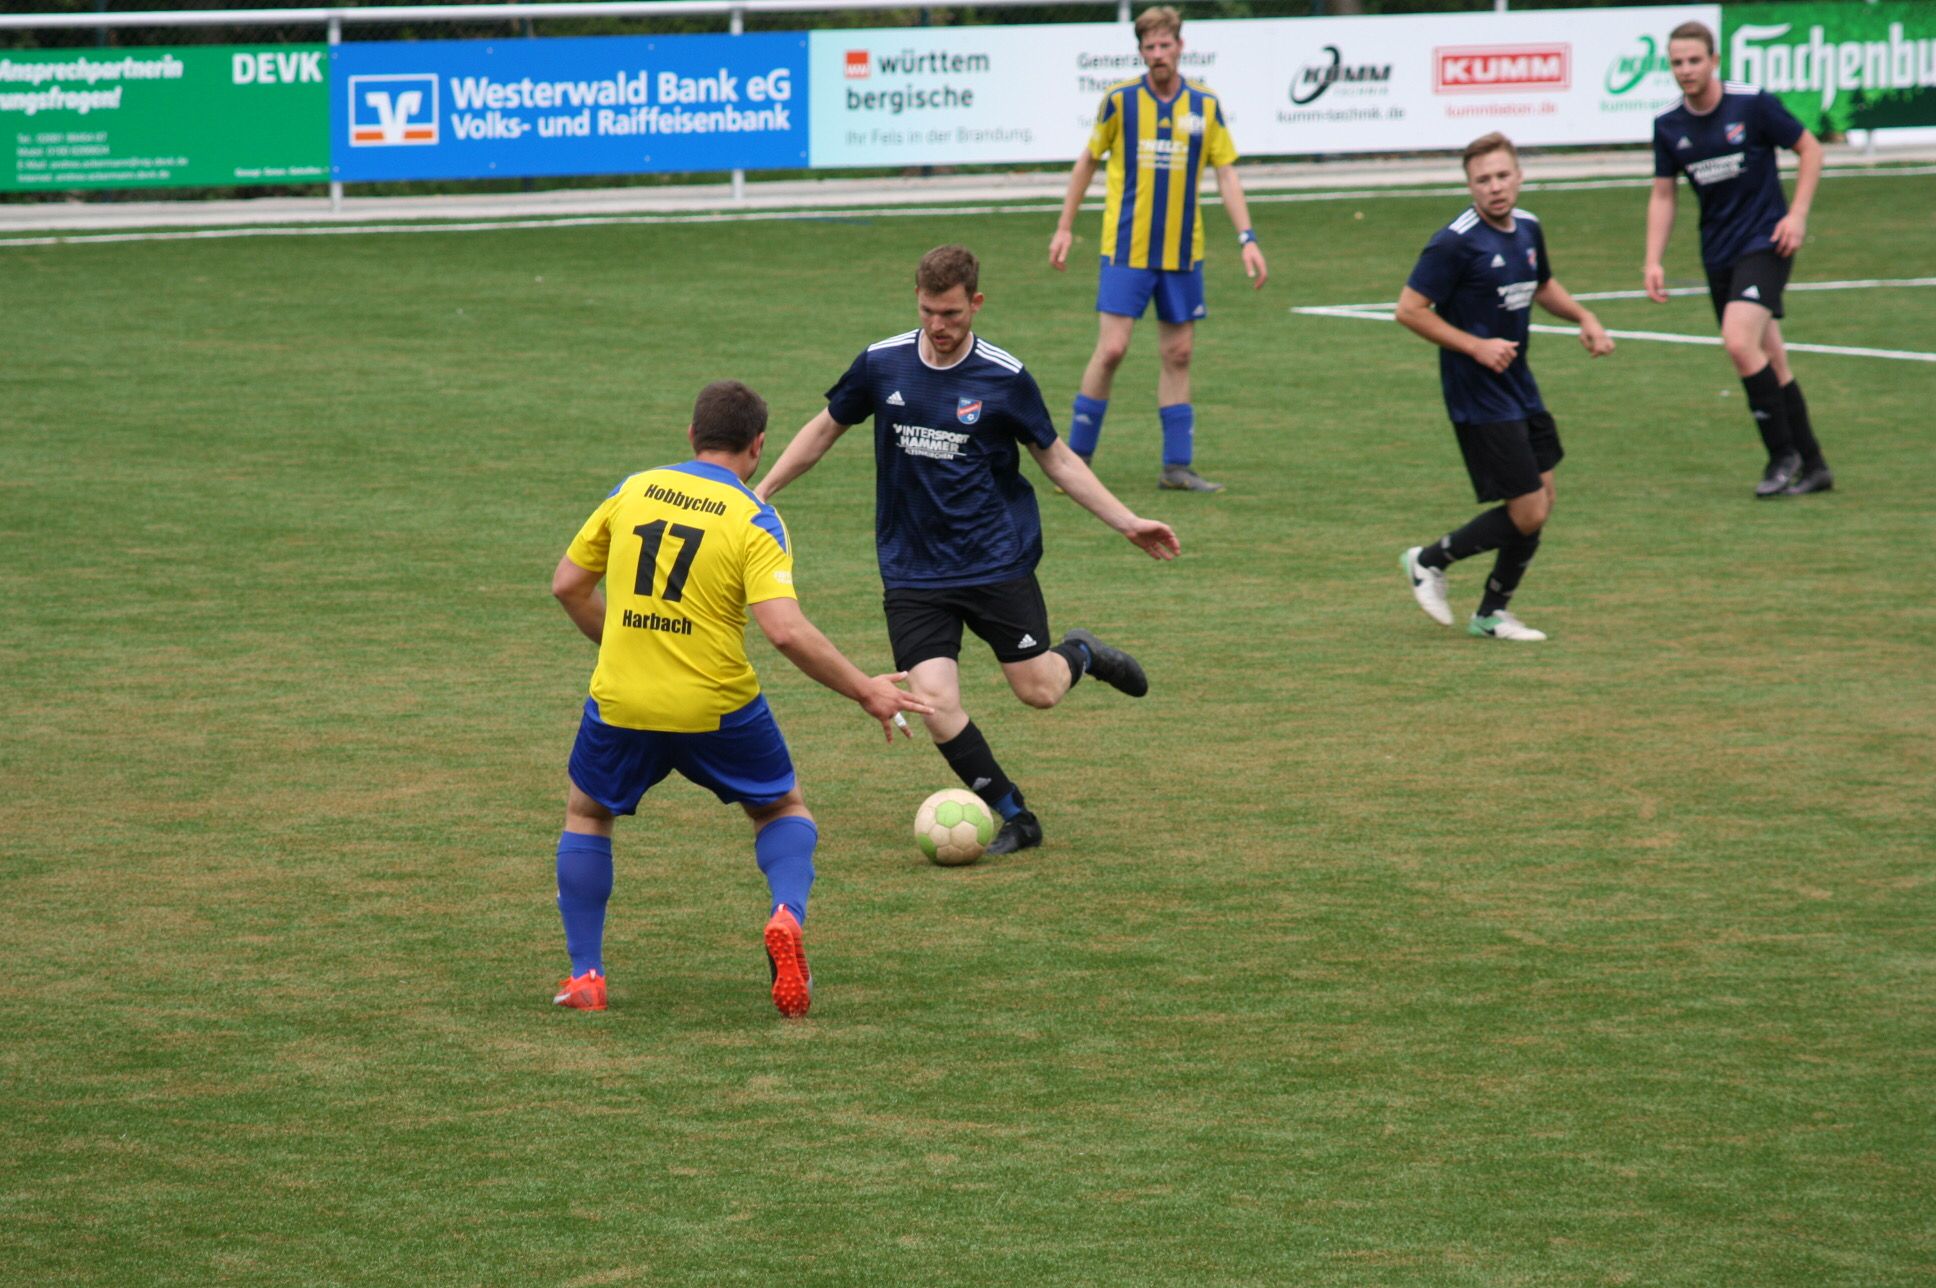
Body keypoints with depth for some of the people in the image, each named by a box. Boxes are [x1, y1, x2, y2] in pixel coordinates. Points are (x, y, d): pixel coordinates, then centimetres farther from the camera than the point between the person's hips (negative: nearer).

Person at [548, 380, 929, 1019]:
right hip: (717, 709, -2)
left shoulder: (632, 492, 4)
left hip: (622, 702, 2)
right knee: (783, 808, 22)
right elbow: (785, 630, -20)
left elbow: (568, 585, 10)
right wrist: (866, 691, -12)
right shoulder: (755, 522, -8)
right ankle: (788, 916, -7)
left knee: (586, 814, 26)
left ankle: (585, 977, 19)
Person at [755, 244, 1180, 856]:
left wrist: (1128, 523, -1)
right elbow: (826, 428, 14)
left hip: (997, 559, -1)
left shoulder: (1005, 377, -7)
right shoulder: (881, 364, -3)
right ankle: (1015, 818, 4)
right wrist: (762, 492, 14)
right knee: (934, 703, -13)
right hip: (913, 572, 1)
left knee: (1038, 689, -2)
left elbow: (1058, 460, 4)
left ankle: (1081, 655, 35)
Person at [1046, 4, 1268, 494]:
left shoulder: (1205, 106, 2)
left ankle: (1177, 465, 10)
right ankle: (1076, 458, 2)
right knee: (1112, 348, -9)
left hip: (1182, 252, 3)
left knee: (1178, 355, 5)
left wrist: (1247, 238, -4)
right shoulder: (1120, 100, -3)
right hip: (1127, 250, -3)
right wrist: (1065, 227, 7)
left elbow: (1226, 175, 5)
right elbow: (1088, 162, 7)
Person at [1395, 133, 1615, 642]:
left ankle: (1493, 614, 25)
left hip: (1520, 389, 8)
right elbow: (1410, 309, -16)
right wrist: (1476, 346, -20)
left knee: (1540, 504, 10)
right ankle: (1431, 561, 12)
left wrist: (1584, 317, 11)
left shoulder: (1527, 229, 7)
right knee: (1527, 515, -9)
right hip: (1479, 396, -8)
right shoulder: (1456, 243, -17)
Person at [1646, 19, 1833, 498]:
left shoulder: (1752, 104, -12)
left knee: (1740, 341, -23)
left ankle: (1783, 453, -10)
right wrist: (1653, 261, 2)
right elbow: (1663, 194, 11)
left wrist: (1797, 215, -11)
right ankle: (1813, 467, 17)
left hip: (1765, 242, -5)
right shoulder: (1668, 126, 2)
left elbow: (1810, 149, -2)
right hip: (1718, 255, 5)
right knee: (1769, 362, 8)